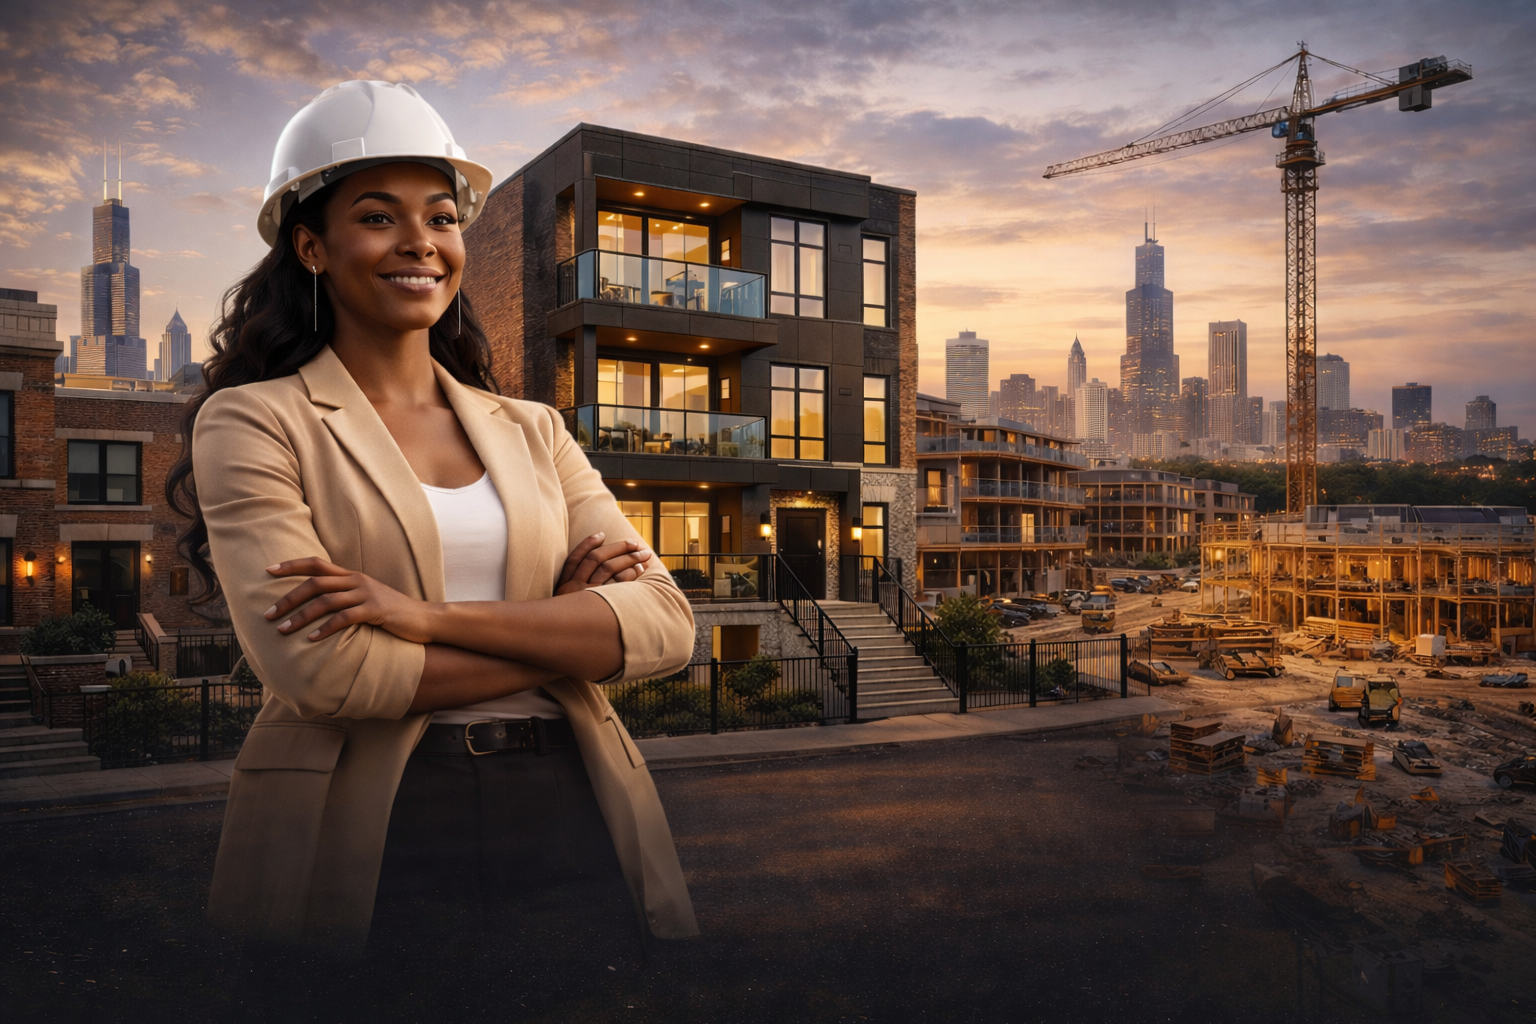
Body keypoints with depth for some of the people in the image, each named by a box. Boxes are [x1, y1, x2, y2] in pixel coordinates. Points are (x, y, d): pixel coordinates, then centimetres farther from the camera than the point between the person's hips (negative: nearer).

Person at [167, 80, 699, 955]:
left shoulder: (532, 430, 11)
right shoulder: (252, 421, 0)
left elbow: (666, 625, -2)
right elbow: (320, 668, -14)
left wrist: (433, 617, -15)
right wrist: (571, 629, -7)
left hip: (568, 816, 3)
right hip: (367, 831, -3)